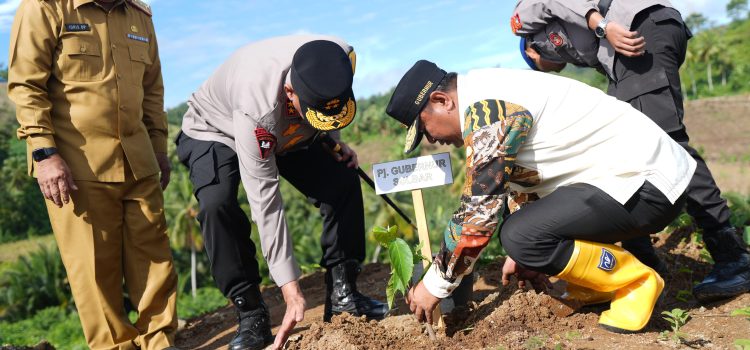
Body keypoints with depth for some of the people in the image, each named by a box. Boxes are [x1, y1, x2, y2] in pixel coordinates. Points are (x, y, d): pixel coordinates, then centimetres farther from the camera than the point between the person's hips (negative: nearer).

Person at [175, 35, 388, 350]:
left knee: (343, 182, -14)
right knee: (217, 204, -31)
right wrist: (291, 291, -38)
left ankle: (342, 294, -3)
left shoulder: (343, 59, -29)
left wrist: (334, 141, -15)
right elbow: (264, 200, -40)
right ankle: (251, 316, -17)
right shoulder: (257, 105, -44)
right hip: (216, 133, -4)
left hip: (289, 132, 5)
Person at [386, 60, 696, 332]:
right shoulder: (493, 97, 12)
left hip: (646, 185, -10)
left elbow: (478, 212, -19)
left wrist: (435, 285, -7)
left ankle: (637, 282, -3)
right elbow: (525, 175, 22)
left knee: (519, 236, -23)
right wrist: (524, 251, 23)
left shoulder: (485, 109, -19)